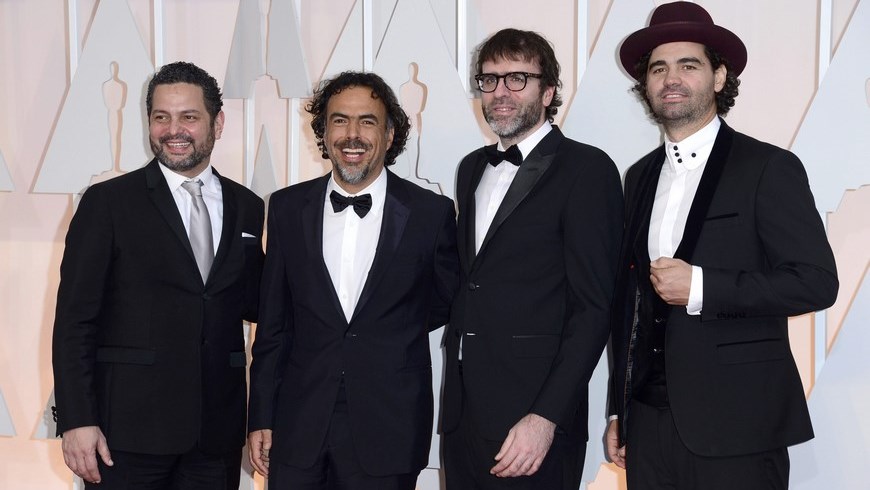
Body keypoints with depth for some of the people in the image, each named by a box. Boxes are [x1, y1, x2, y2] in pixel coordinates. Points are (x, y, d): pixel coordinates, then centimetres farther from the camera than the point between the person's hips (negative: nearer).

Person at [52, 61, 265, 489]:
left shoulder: (247, 207, 9)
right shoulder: (108, 202, -2)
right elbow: (74, 320, -5)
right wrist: (77, 421, -11)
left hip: (217, 431, 4)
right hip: (129, 427, -3)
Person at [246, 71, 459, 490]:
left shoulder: (431, 213, -4)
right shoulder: (287, 208, 4)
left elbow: (448, 302, 10)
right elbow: (273, 324, 6)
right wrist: (261, 418, 5)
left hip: (389, 433, -2)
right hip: (298, 430, 2)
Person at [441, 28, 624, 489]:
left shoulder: (586, 169, -7)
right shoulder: (473, 168, 15)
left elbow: (594, 308, -12)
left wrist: (546, 417, -18)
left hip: (532, 413, -6)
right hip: (462, 407, 6)